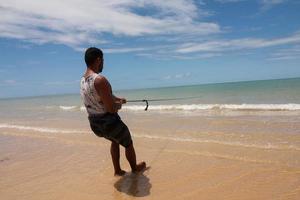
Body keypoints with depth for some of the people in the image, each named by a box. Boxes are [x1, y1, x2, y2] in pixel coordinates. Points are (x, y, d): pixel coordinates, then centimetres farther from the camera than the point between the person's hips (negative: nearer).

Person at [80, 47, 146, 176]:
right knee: (128, 144, 19)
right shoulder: (100, 80, -27)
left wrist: (116, 99, 24)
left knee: (115, 140, 33)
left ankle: (118, 170, 38)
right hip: (109, 122, -8)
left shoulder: (83, 80, 2)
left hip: (95, 124, 8)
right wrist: (119, 104, -4)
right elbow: (111, 109, -26)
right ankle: (135, 168, 42)